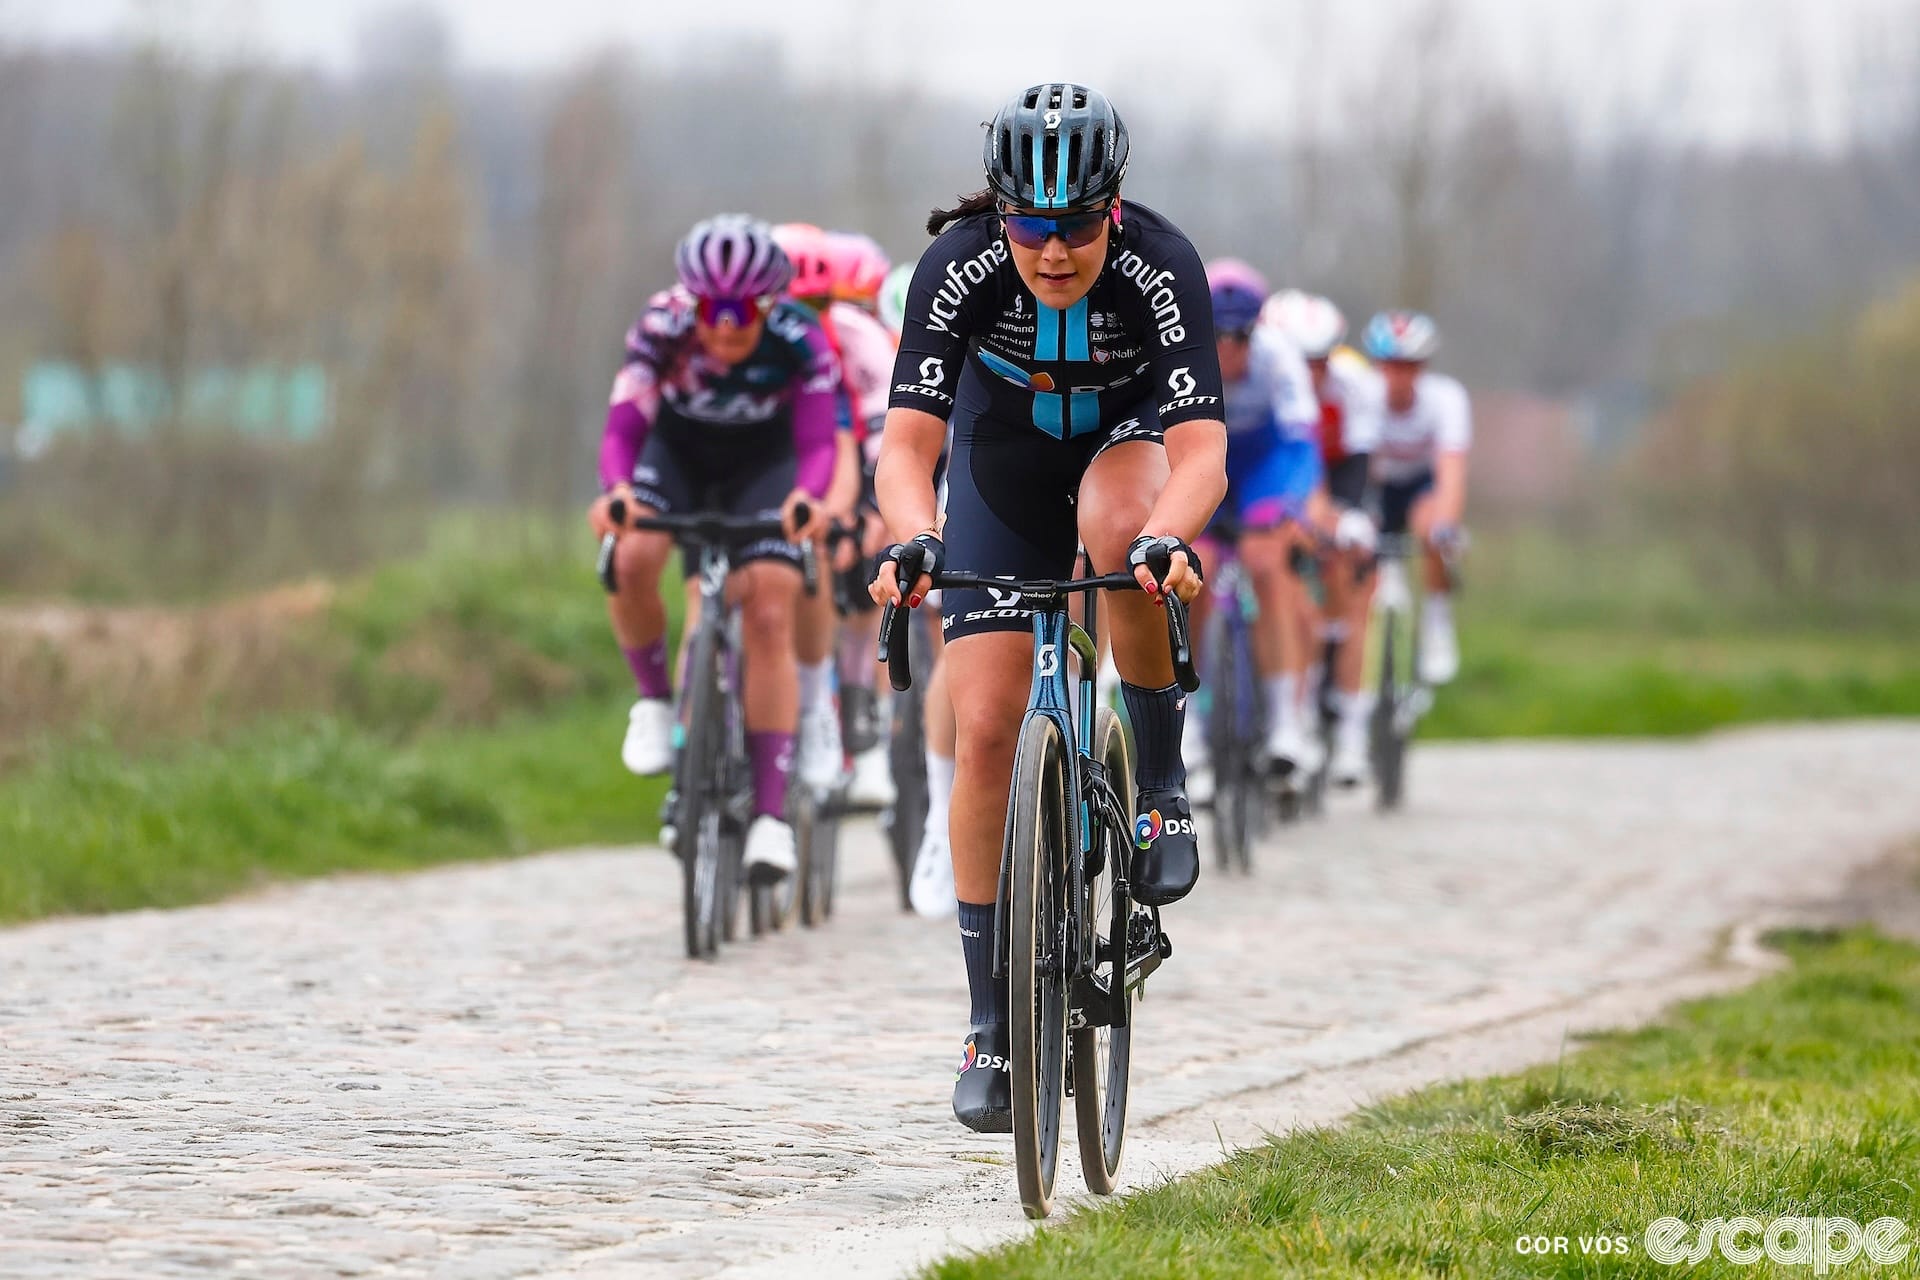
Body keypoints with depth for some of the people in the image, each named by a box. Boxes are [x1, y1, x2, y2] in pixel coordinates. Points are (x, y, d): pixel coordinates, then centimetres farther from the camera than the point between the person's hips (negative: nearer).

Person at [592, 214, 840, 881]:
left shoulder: (800, 343, -30)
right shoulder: (661, 325, -30)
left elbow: (817, 442, -35)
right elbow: (624, 424, -35)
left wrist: (806, 496, -57)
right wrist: (616, 490, -56)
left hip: (762, 462, -1)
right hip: (677, 450, 1)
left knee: (770, 618, -16)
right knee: (630, 559, -30)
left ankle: (771, 812, -13)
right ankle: (653, 699, -3)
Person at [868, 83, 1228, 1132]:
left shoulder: (1161, 267, -31)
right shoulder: (961, 266, -29)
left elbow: (1201, 449, -39)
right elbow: (907, 437, -35)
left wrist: (1169, 539, -60)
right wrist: (913, 539, -55)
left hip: (1131, 436, -1)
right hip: (1004, 466, 1)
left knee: (1118, 525, -40)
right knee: (986, 732, -10)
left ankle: (1161, 782, -18)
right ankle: (993, 1023, 0)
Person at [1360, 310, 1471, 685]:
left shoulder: (1445, 398, -28)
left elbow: (1451, 469, -38)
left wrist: (1447, 523, -56)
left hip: (1424, 482, -2)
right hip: (1376, 483, 2)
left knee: (1431, 526, -32)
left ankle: (1437, 624, -15)